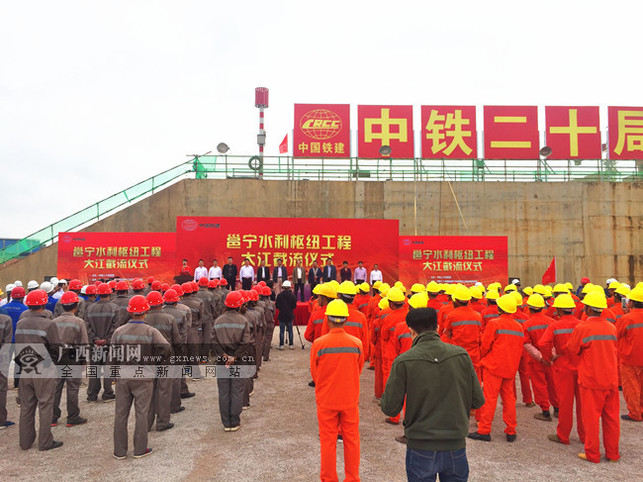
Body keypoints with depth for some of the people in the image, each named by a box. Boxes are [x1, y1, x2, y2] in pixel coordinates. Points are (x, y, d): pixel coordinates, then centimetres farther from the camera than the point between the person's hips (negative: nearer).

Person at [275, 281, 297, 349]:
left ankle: (281, 345, 4)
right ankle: (291, 345, 11)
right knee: (290, 330, 9)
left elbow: (276, 306, -3)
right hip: (290, 315, 1)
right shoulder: (292, 295, -5)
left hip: (282, 315, -1)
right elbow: (295, 306, 0)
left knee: (281, 330, 4)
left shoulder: (279, 295, -8)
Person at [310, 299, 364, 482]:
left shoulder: (319, 343, -16)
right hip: (350, 399, 2)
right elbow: (359, 370, 4)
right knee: (351, 439, 16)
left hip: (326, 400, -1)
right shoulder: (357, 343, -10)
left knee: (328, 441, 12)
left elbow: (314, 373, -3)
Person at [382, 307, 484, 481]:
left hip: (421, 449, -2)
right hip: (456, 446, 3)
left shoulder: (404, 361, -12)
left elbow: (390, 409, -10)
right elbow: (477, 401, 0)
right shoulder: (461, 355, -5)